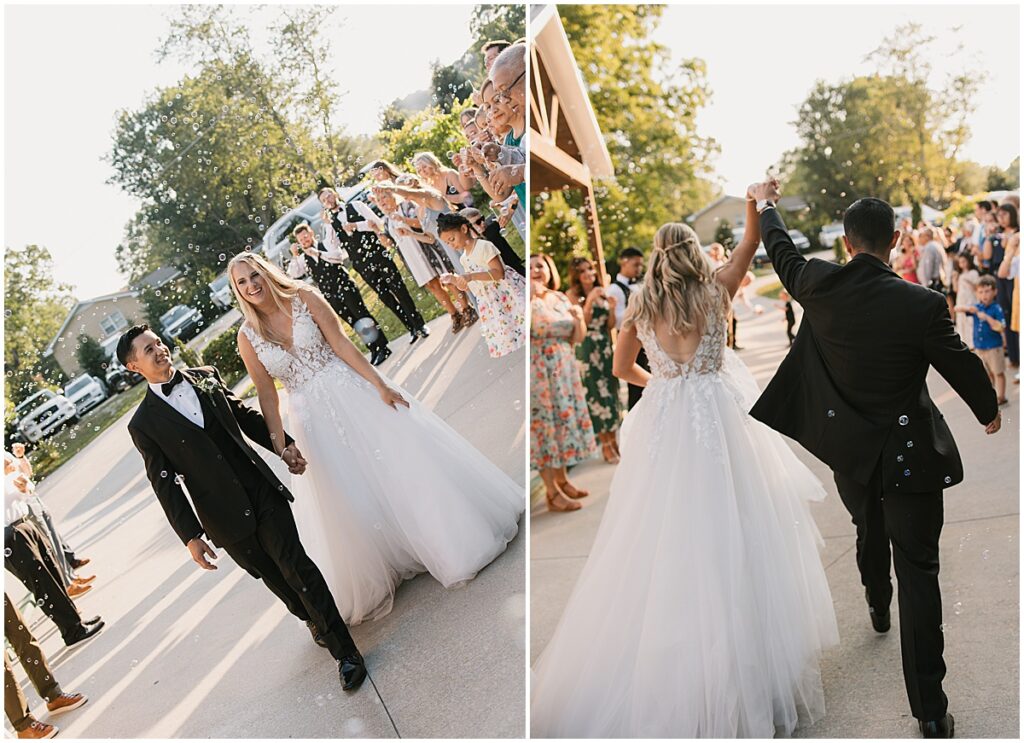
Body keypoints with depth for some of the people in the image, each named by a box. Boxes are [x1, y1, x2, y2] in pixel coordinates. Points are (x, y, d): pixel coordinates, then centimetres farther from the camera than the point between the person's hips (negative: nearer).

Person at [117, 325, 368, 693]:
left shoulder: (206, 376, 6)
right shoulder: (143, 424, -3)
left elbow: (247, 416, 15)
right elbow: (165, 484, -3)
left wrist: (283, 444, 6)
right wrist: (190, 536, -5)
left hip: (262, 490, 1)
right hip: (225, 517, -1)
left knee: (295, 565, -4)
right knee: (274, 578, 12)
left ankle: (346, 650, 4)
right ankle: (316, 622, 38)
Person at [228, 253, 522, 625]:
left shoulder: (303, 298, -5)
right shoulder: (247, 336, -2)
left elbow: (341, 344, -10)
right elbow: (267, 395, -1)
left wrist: (380, 385, -16)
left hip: (350, 392, -1)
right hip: (311, 417, 2)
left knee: (398, 457, 0)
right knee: (345, 497, 8)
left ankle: (452, 540, 18)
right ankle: (374, 579, 28)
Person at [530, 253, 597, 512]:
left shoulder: (561, 298, 8)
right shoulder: (529, 300, -8)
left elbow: (578, 338, 9)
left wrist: (579, 318, -10)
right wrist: (530, 297, -26)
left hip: (564, 372, 6)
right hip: (538, 375, -6)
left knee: (564, 422, 13)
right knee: (544, 426, -1)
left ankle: (562, 479, 28)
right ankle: (552, 492, 8)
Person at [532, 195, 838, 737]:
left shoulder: (639, 305, 5)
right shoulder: (715, 289, 0)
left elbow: (622, 368, 16)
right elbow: (751, 240, 15)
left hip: (661, 424, 2)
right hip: (717, 423, -2)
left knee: (662, 540, 7)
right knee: (722, 537, 4)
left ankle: (660, 679, 18)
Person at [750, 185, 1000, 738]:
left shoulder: (819, 287, -11)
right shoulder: (922, 304, -19)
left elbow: (783, 253, 10)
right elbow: (962, 365, -5)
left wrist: (765, 204, 28)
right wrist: (989, 411, 16)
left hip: (850, 449, 4)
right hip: (909, 454, -4)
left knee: (869, 532, 30)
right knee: (917, 570, 2)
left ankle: (877, 610, 57)